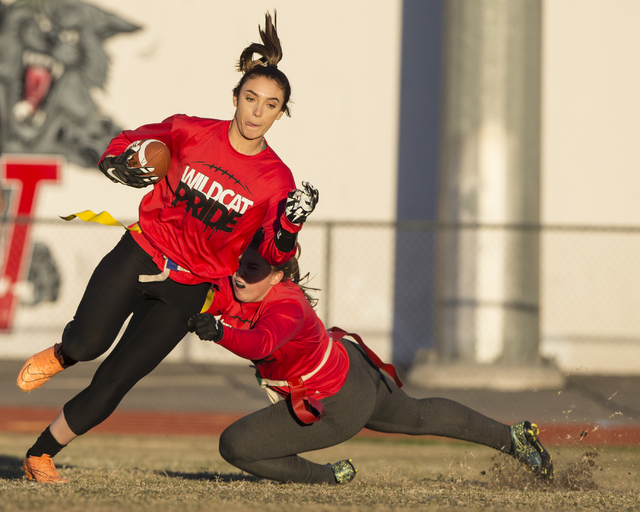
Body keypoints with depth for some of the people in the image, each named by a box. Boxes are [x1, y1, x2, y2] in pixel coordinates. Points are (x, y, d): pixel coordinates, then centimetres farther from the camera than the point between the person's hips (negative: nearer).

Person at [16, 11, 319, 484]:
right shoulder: (191, 132, -4)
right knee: (89, 342, -26)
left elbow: (274, 256, -10)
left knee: (110, 388, -4)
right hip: (139, 257, 0)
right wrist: (122, 164, -14)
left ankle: (41, 455, 14)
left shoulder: (276, 179, -5)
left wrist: (291, 223, -30)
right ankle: (61, 355, 11)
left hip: (187, 289, 1)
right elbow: (126, 143, 9)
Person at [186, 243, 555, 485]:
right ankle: (513, 438, 48)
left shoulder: (287, 307, -36)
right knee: (419, 417, 32)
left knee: (235, 446, -11)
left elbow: (260, 343, -55)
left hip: (337, 408, -9)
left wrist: (219, 332, -71)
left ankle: (331, 477, 7)